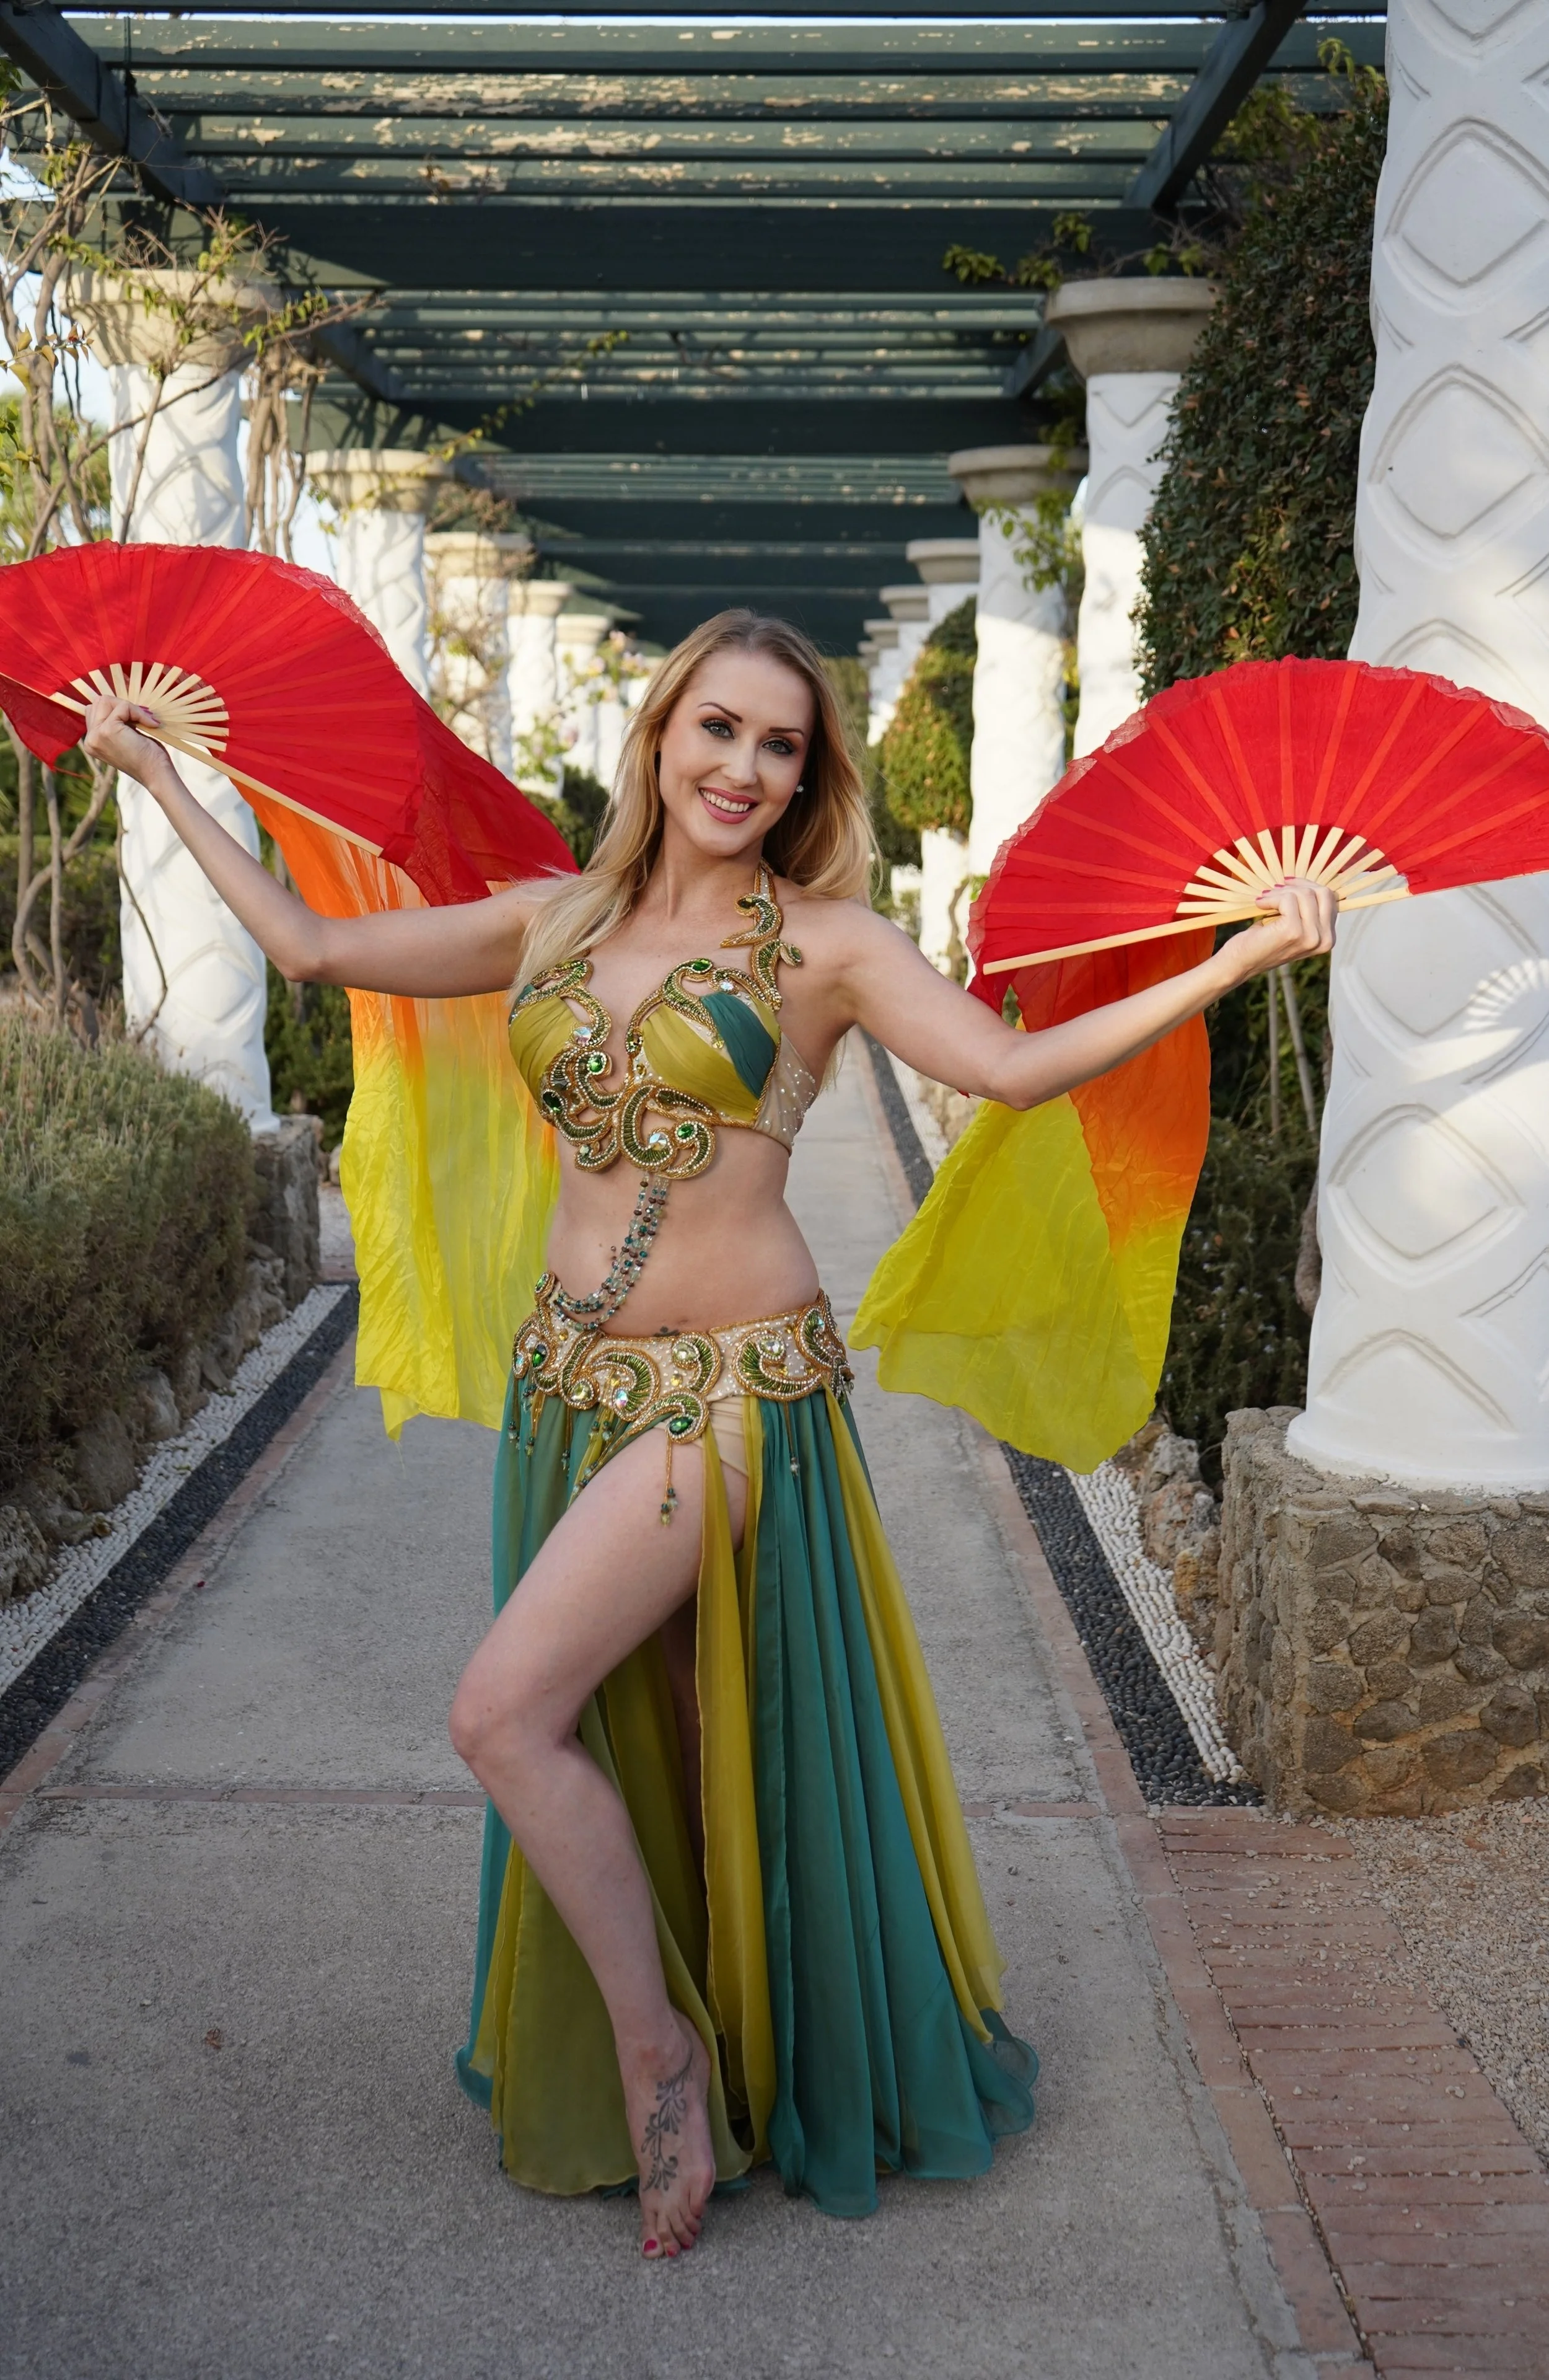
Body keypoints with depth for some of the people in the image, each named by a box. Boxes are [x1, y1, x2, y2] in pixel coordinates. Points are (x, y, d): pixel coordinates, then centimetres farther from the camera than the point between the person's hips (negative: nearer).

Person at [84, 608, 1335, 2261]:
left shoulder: (824, 941, -4)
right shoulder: (557, 923, 8)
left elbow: (1020, 1066, -14)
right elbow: (311, 947, 13)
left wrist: (1231, 965, -22)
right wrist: (156, 775, 18)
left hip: (731, 1385, -5)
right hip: (575, 1378, 6)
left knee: (506, 1716, -15)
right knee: (616, 1740, 13)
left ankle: (661, 2050, 3)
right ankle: (652, 2048, 32)